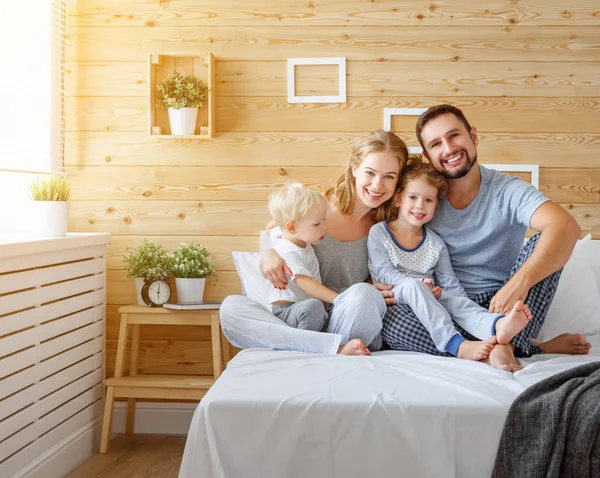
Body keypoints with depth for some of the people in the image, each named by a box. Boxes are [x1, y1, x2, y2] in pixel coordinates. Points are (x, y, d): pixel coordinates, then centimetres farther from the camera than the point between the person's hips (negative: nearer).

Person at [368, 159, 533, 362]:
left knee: (454, 299, -28)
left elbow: (451, 284, 11)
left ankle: (497, 325, -60)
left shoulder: (436, 244, 12)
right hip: (393, 298, -3)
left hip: (428, 298, 3)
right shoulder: (379, 233, 1)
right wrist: (419, 284, -23)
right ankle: (456, 345, -52)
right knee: (412, 286, -35)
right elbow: (384, 272, -9)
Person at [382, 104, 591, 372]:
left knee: (541, 247, -22)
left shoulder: (508, 191, -9)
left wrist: (519, 282, -44)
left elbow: (567, 227, -28)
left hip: (501, 305, -2)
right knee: (390, 320, -29)